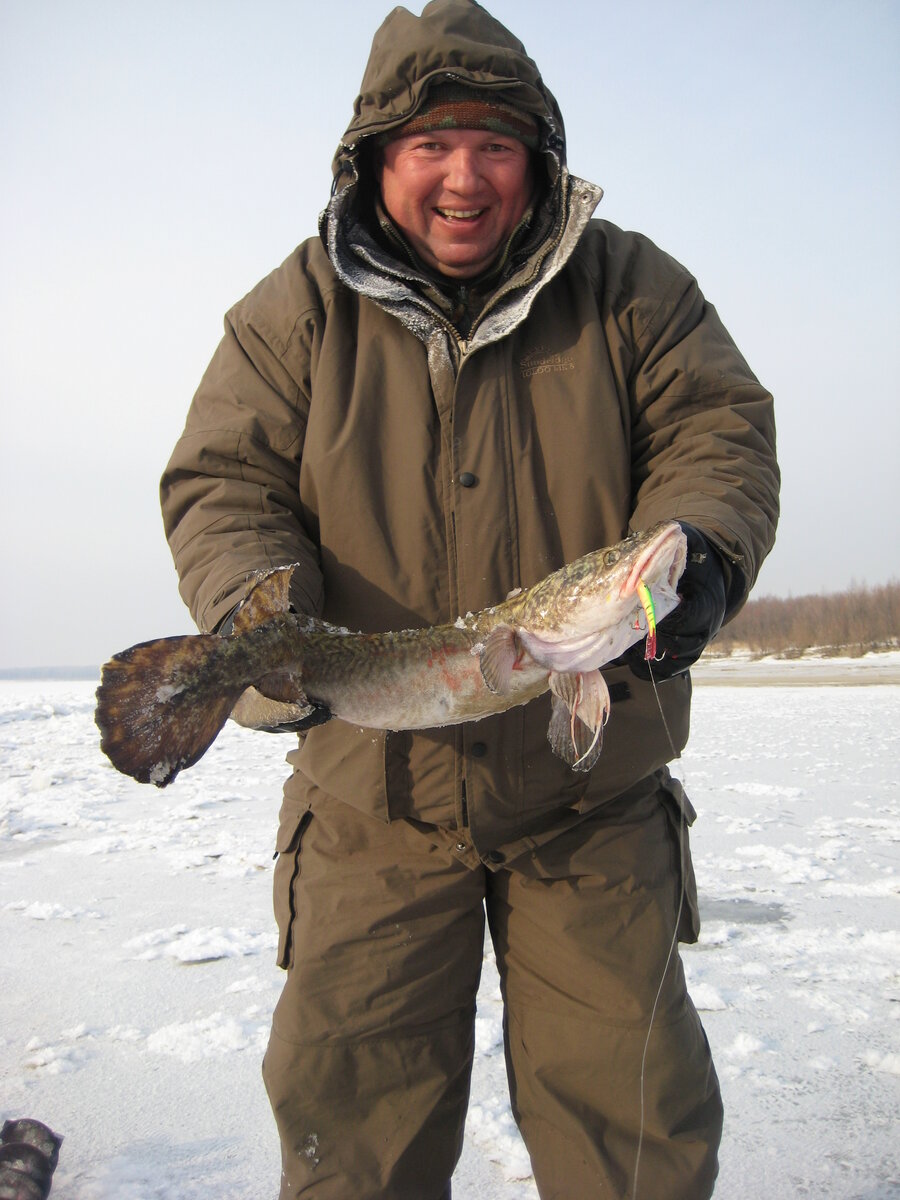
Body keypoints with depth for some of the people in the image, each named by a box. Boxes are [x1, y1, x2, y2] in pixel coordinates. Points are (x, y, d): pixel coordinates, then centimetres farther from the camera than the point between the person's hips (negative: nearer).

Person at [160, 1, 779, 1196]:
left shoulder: (630, 287, 1)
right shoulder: (298, 310, 1)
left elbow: (720, 431, -1)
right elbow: (222, 485, -1)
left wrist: (698, 553, -24)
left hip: (594, 794, 0)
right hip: (374, 793, 1)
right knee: (348, 1102, 9)